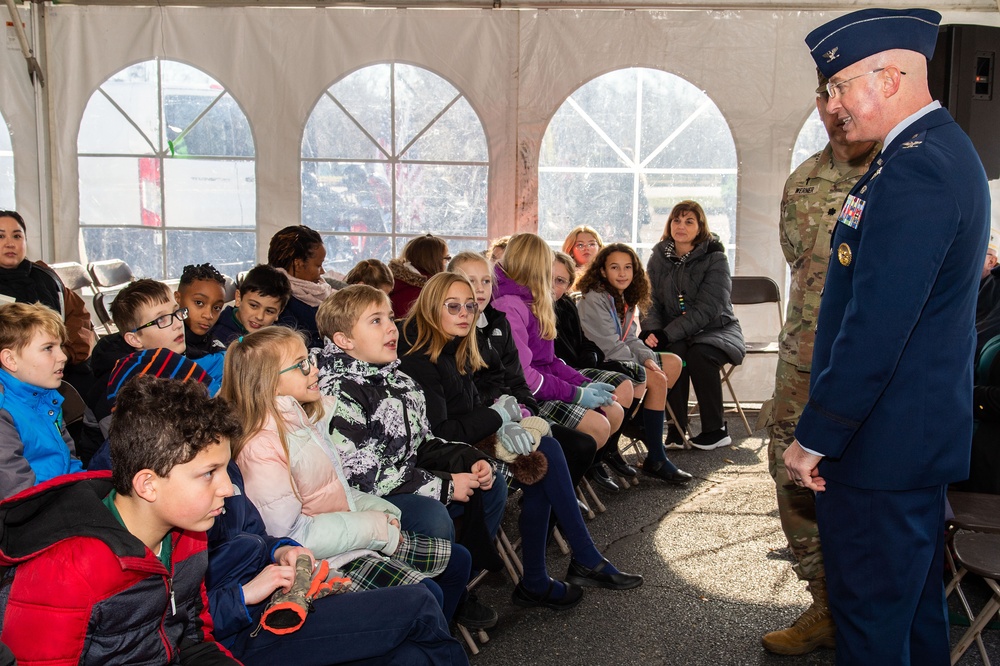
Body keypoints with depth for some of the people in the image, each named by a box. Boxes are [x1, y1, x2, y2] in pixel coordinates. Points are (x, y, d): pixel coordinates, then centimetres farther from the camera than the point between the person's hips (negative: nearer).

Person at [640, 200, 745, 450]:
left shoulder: (715, 259, -8)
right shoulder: (659, 257, 7)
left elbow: (706, 309, -18)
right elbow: (651, 301, 3)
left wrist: (667, 334, -27)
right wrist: (651, 330, -20)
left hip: (716, 329, -2)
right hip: (675, 336, 3)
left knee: (699, 354, -33)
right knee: (674, 353, -31)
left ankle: (716, 430, -17)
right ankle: (677, 427, -22)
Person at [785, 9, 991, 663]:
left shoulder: (913, 171, -21)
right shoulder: (945, 149, 13)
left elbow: (877, 327, -25)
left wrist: (815, 437, -18)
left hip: (883, 439, -10)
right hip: (927, 434, 10)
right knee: (918, 606, 23)